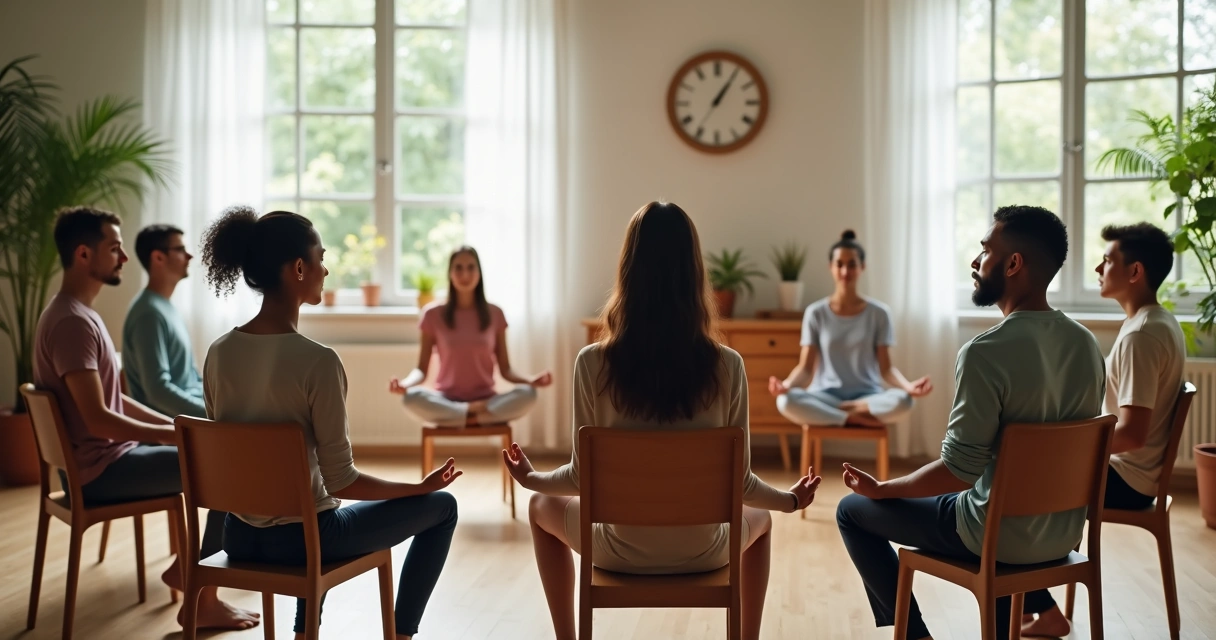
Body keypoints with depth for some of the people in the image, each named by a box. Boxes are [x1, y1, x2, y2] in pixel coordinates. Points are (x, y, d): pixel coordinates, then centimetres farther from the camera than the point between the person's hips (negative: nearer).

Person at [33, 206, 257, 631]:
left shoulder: (80, 313, 12)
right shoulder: (72, 322, -22)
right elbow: (98, 419, -27)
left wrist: (174, 425, 8)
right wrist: (175, 434, -18)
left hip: (109, 455, 10)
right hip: (98, 469, -10)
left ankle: (186, 564, 18)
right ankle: (203, 603, -5)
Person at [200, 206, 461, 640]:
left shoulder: (219, 353, -4)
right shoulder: (318, 361, -24)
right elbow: (341, 481, -20)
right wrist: (421, 486, -6)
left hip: (240, 535, 7)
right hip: (300, 537, -6)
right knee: (441, 506, 14)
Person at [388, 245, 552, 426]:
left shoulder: (495, 314, 5)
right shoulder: (433, 314, 1)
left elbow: (505, 369, 5)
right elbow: (422, 369, 0)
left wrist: (530, 379, -16)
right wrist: (405, 383, -23)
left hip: (486, 399, 1)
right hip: (447, 401, -1)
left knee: (527, 394, -30)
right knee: (412, 398, -35)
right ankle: (480, 412, -24)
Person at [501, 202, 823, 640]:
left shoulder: (593, 363, -17)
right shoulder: (727, 366, -15)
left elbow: (583, 475, -8)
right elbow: (740, 481, -7)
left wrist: (532, 480, 14)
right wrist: (791, 500, 15)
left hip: (622, 551, -1)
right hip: (702, 551, 1)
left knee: (543, 508, 31)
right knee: (760, 519, 36)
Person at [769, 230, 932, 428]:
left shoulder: (879, 313, 2)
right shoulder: (816, 313, 2)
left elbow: (886, 368, 0)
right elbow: (806, 368, -2)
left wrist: (908, 386, -22)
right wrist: (787, 384, -24)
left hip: (867, 397, 0)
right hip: (826, 396, 0)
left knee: (902, 400, -34)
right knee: (786, 401, -33)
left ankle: (837, 411, -18)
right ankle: (857, 418, -22)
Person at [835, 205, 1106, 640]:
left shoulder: (986, 352, -25)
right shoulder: (1086, 344, -1)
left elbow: (956, 472, -23)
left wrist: (880, 489, -8)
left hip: (1001, 535, -7)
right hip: (1066, 530, 7)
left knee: (852, 511, 10)